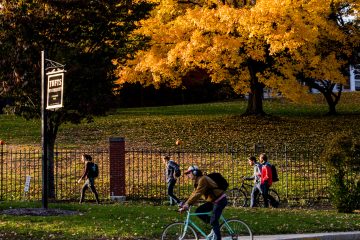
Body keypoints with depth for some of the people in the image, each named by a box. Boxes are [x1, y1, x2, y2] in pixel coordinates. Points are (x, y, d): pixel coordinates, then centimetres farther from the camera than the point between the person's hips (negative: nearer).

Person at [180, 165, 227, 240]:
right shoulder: (197, 181, 10)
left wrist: (187, 204, -31)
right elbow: (194, 194, 8)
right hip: (212, 201, 10)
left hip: (220, 200, -10)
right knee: (198, 211, 0)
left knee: (213, 221, -13)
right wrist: (185, 204, -2)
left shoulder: (203, 180, -21)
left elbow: (197, 194, -28)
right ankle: (214, 228, 7)